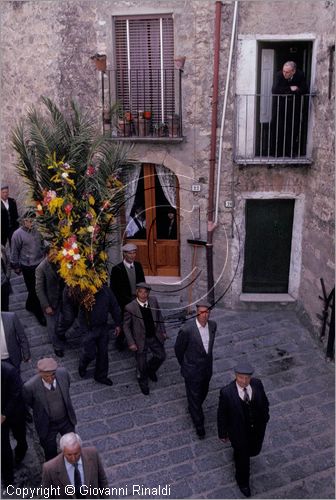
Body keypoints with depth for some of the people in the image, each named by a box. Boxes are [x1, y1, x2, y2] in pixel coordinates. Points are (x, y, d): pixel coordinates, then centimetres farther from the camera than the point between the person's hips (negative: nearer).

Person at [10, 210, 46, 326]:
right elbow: (14, 252, -5)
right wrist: (16, 266, 1)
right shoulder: (17, 234, -14)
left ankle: (29, 305, 45)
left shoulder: (37, 230, -3)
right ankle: (39, 313, 20)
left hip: (40, 264, 5)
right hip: (28, 267, -5)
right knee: (33, 290, 6)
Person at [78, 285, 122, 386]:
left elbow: (114, 307, 4)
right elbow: (81, 316, -12)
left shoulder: (106, 291, -8)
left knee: (103, 353, 13)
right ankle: (82, 366, 38)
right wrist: (84, 332, -13)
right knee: (90, 353, 2)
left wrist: (118, 324, 8)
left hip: (103, 327, 4)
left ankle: (101, 376, 34)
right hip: (90, 329, -4)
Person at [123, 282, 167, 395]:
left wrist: (163, 331, 7)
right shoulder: (130, 308, -22)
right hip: (140, 340, -4)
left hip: (155, 336, 4)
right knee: (141, 364, 12)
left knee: (161, 356, 18)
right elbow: (126, 326, -12)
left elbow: (159, 316, 5)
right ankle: (143, 382, 43)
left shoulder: (154, 301, -10)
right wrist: (131, 343, -14)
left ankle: (150, 370, 50)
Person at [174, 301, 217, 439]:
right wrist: (184, 365, 3)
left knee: (203, 393, 26)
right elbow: (178, 349, -11)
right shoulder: (187, 330, -29)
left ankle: (193, 409, 56)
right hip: (192, 371, -6)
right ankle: (199, 424, 33)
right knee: (194, 397, 11)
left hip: (207, 369, 6)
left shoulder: (212, 325, -11)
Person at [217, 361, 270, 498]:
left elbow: (264, 402, 0)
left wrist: (265, 418, 10)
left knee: (254, 450, 27)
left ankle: (238, 453, 61)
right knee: (243, 459, 18)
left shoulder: (257, 384, -20)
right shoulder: (227, 392, -31)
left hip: (257, 428, 4)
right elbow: (222, 414, -16)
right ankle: (243, 481, 49)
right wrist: (223, 433, -5)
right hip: (239, 432, -3)